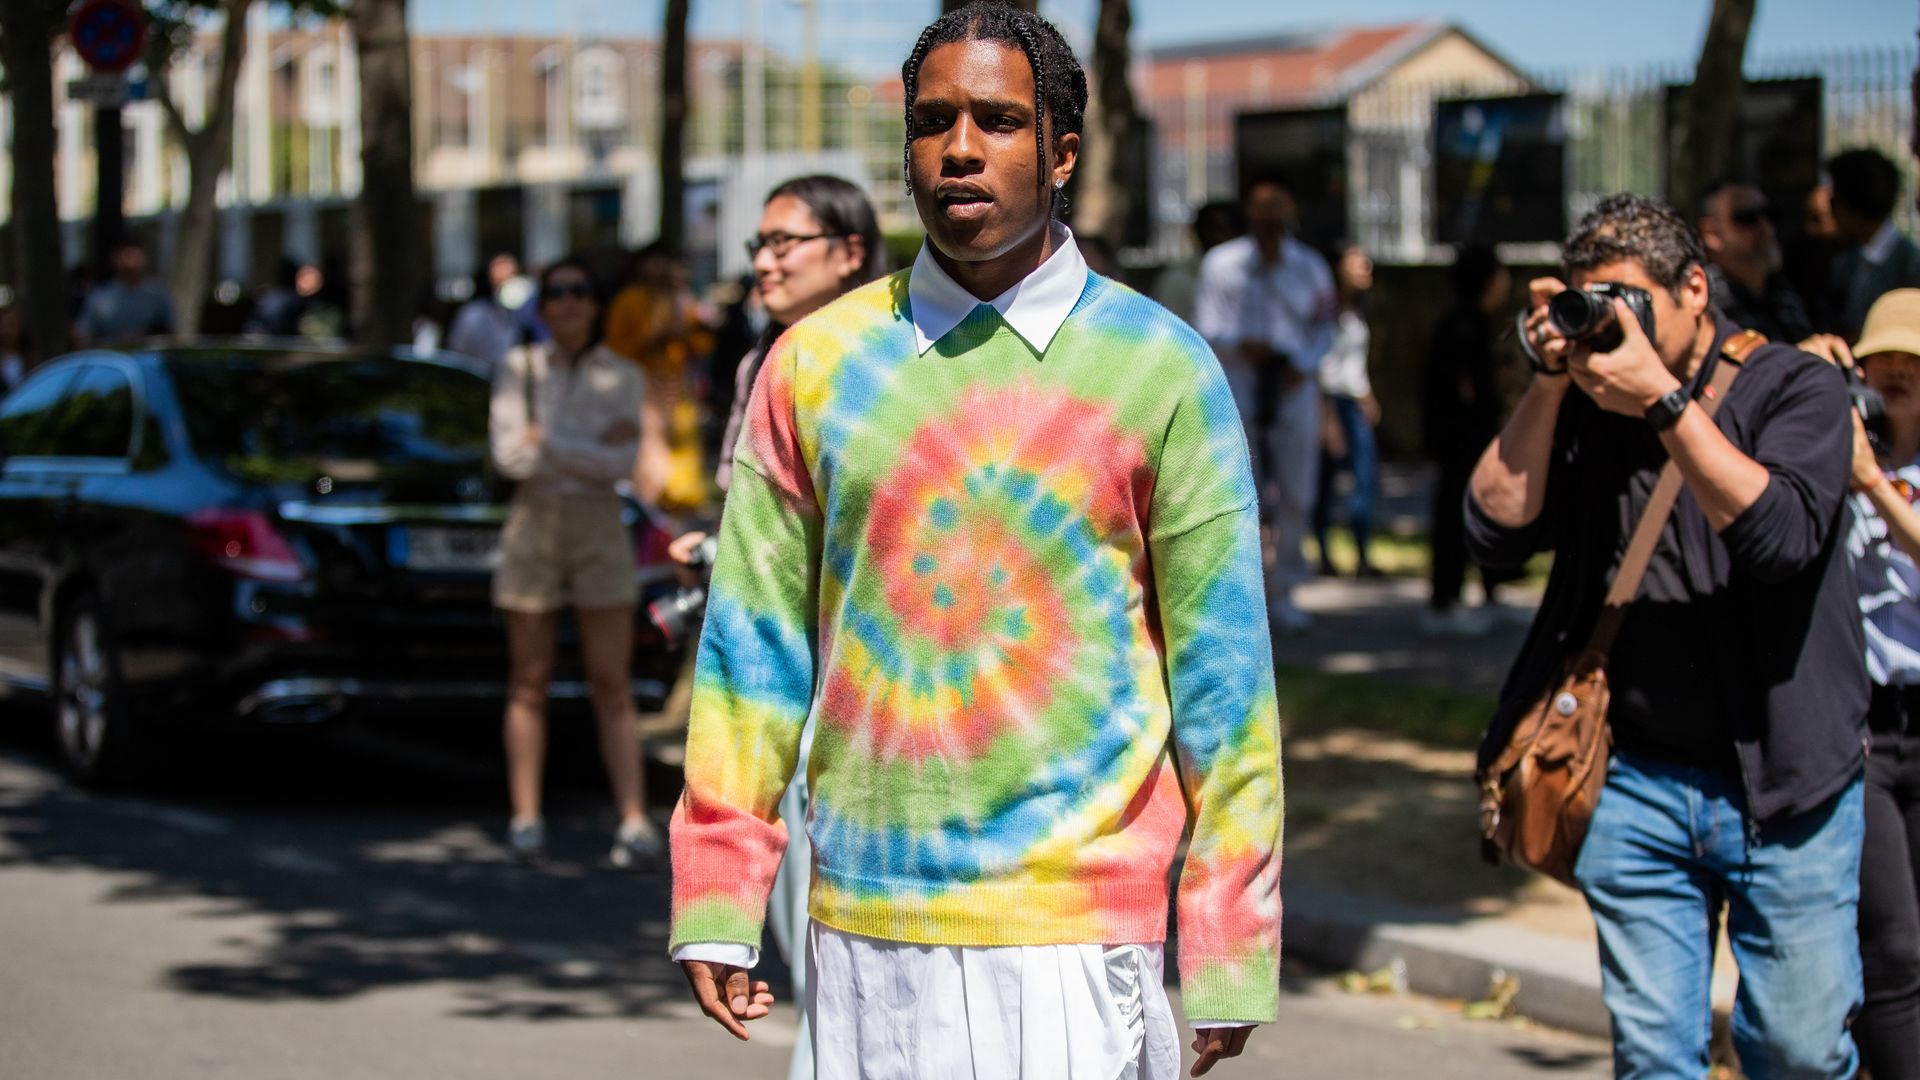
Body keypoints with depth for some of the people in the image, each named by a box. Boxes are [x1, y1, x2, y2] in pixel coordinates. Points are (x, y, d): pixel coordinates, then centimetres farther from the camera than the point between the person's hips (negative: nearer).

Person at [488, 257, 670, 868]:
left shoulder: (621, 377, 5)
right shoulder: (519, 368, 5)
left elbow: (621, 466, -7)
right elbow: (509, 455, -6)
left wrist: (547, 441, -7)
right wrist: (595, 446, -7)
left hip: (600, 531, 0)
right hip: (533, 526, 1)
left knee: (612, 685, -4)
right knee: (529, 681, 2)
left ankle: (634, 821, -8)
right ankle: (526, 818, 5)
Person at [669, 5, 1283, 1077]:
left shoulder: (1162, 369, 1)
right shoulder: (814, 363, 7)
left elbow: (1223, 673, 1)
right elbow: (754, 638, 9)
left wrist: (1226, 961, -2)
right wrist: (719, 902, 4)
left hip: (1078, 923, -2)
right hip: (864, 919, 2)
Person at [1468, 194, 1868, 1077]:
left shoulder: (1793, 386, -3)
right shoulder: (1586, 408, 7)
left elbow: (1783, 534, -20)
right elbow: (1497, 532, -2)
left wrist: (1662, 400, -21)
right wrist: (1549, 383, -9)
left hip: (1785, 788, -3)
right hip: (1639, 786, 3)